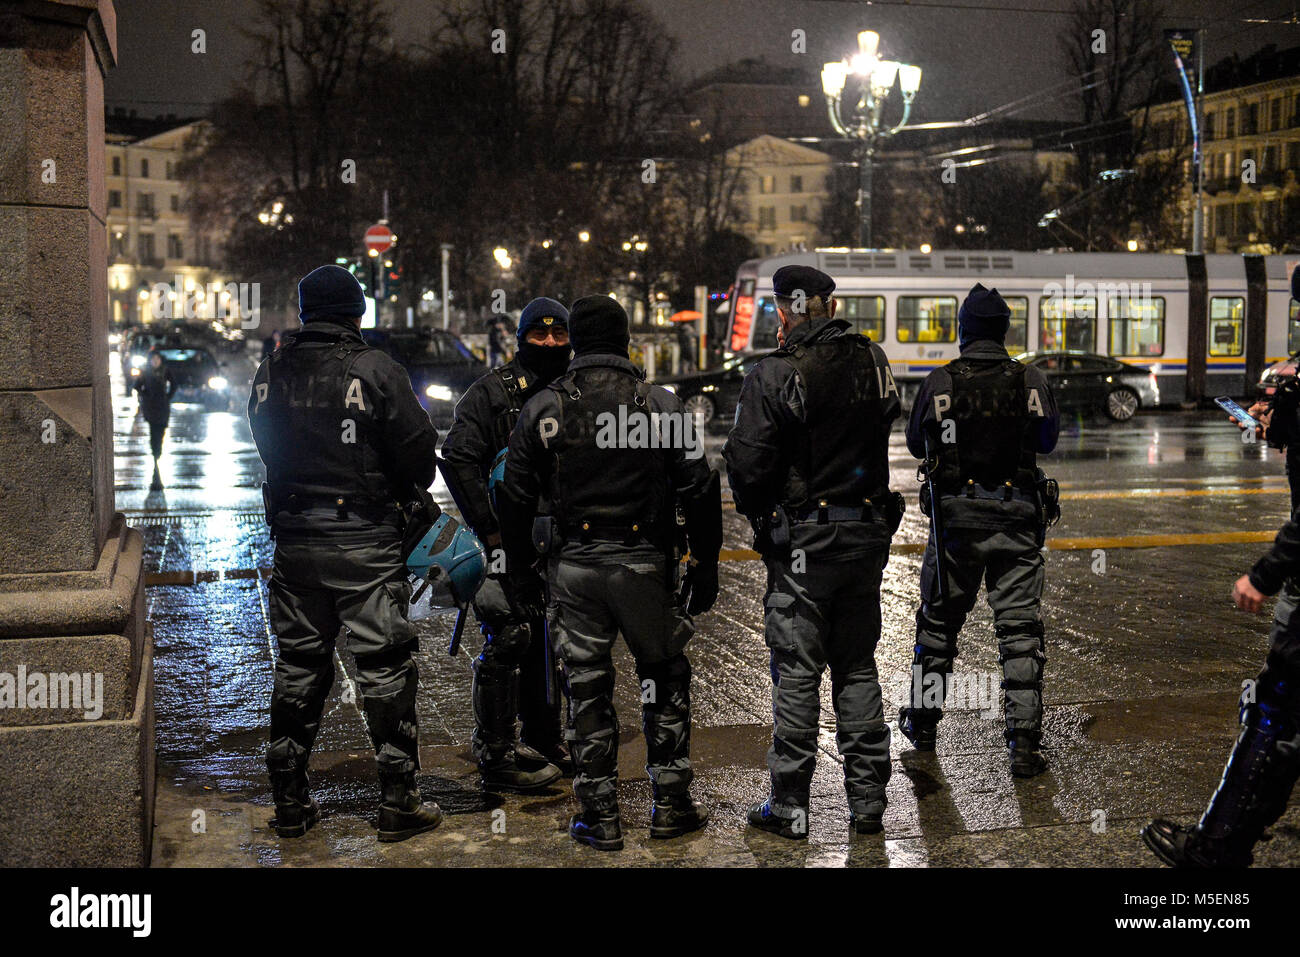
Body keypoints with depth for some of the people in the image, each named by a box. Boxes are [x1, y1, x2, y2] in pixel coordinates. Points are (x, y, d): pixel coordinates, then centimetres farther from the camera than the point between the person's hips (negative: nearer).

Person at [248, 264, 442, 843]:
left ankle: (289, 803, 19)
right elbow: (418, 452, -8)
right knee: (385, 670, 3)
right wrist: (406, 490, 11)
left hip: (293, 542, 5)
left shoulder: (270, 373, 4)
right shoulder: (375, 371, -11)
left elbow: (271, 449, 13)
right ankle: (398, 804, 7)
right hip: (364, 544, -5)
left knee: (297, 670, 13)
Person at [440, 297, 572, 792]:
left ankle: (543, 742, 29)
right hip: (507, 541, -7)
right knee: (508, 639, -8)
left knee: (547, 640, 15)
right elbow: (458, 459, -15)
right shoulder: (491, 391, -8)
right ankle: (496, 756, 1)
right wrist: (488, 528, -17)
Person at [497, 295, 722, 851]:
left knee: (586, 689, 8)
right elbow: (700, 490, -1)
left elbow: (514, 493, 4)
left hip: (572, 569, 1)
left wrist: (518, 565, 16)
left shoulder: (544, 407, 0)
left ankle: (600, 816, 12)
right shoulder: (662, 406, -1)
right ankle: (671, 804, 17)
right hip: (646, 566, 0)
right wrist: (705, 566, 7)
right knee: (666, 678, 15)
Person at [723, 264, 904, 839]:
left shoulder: (774, 375, -14)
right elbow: (884, 423, 11)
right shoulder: (874, 362, 4)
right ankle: (867, 799, 17)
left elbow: (747, 464, -14)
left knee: (796, 671, 2)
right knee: (858, 667, 13)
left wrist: (757, 515, 4)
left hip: (803, 540, -5)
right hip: (868, 532, 5)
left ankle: (789, 806, 8)